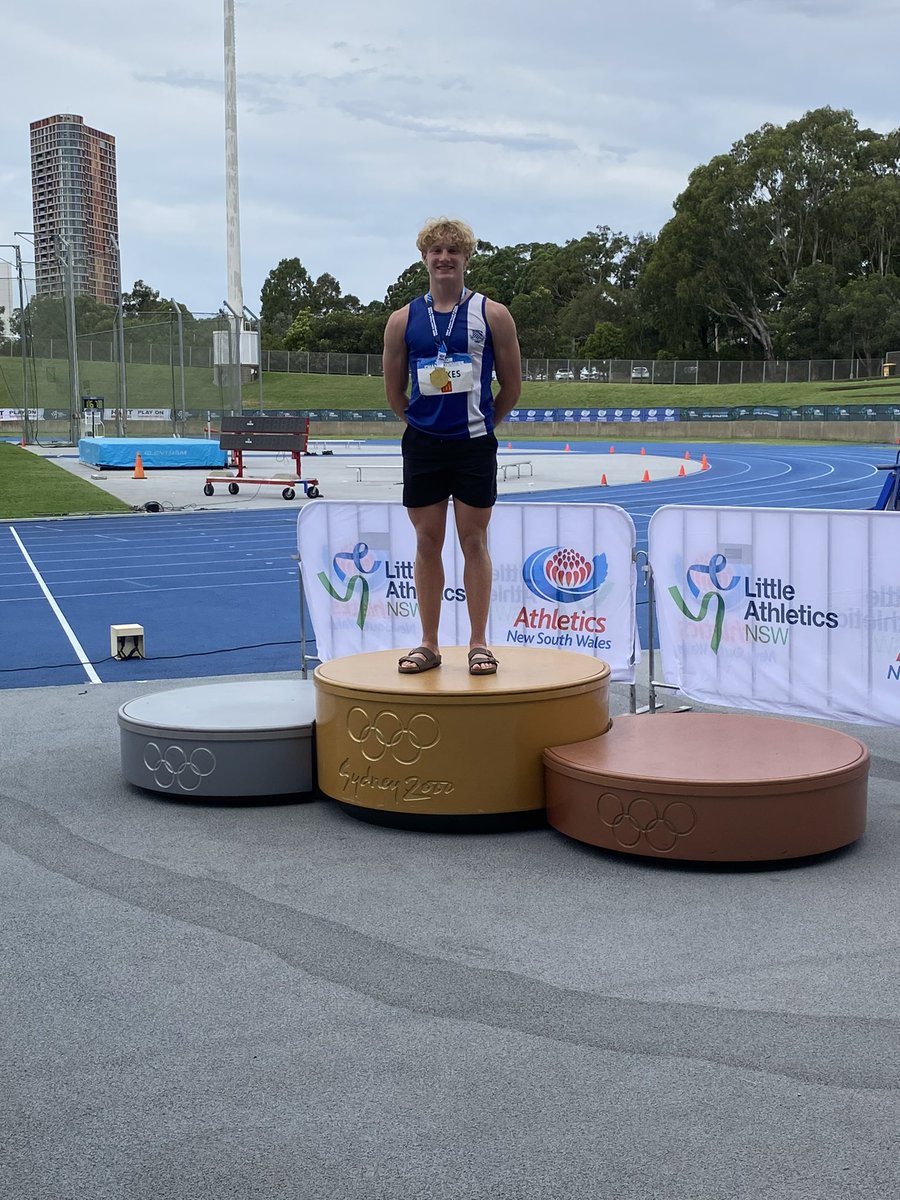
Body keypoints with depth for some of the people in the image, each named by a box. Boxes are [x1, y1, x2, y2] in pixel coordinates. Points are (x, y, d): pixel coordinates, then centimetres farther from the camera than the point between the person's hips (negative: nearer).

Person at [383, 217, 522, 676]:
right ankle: (429, 644, 14)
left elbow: (511, 385, 5)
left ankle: (479, 643, 9)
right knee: (427, 542, 6)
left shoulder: (492, 315, 0)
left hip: (474, 445, -2)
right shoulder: (403, 320, 4)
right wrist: (425, 423, 13)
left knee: (474, 541, 2)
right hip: (422, 446, 2)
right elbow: (394, 390, 11)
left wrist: (479, 424, 11)